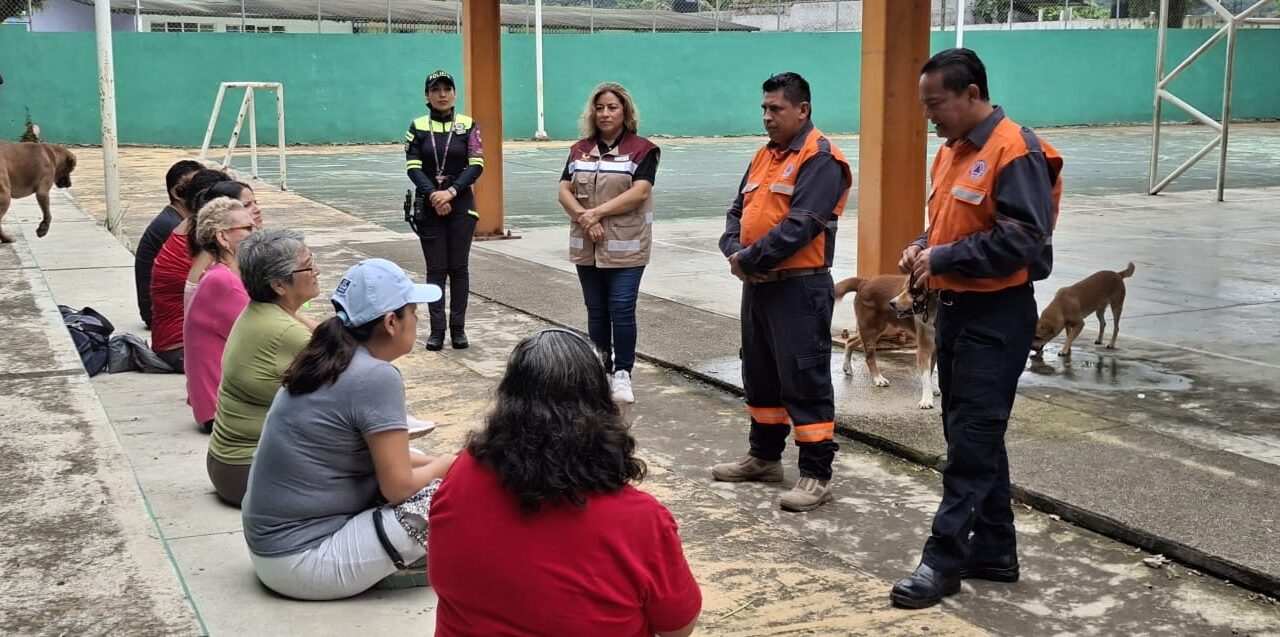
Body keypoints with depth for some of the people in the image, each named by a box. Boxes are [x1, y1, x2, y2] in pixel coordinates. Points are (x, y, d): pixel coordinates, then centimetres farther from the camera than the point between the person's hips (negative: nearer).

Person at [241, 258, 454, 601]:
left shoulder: (329, 363, 6)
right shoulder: (377, 377, -19)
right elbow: (398, 487, -16)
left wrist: (436, 462, 11)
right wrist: (444, 466, 2)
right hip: (302, 562, -9)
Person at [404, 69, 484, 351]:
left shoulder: (468, 125, 2)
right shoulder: (418, 128, 4)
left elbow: (476, 165, -6)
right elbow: (413, 167, -4)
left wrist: (451, 192, -18)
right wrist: (433, 195, -19)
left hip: (461, 205, 0)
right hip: (429, 207, 0)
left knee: (458, 267, 2)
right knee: (436, 270, 2)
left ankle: (458, 329, 8)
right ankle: (437, 330, 6)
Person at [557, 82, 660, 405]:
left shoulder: (641, 149, -2)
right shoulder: (580, 149, 12)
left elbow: (638, 193, -14)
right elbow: (564, 191, 4)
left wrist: (598, 212, -15)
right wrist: (584, 218, -13)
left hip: (626, 247, -4)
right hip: (587, 246, 4)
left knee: (622, 309, -7)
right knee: (596, 310, 10)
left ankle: (622, 374, 3)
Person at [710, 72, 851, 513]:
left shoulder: (820, 159, -13)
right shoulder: (765, 155, 16)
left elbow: (800, 225, -22)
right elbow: (738, 211, 15)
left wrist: (750, 258, -16)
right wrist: (734, 251, -5)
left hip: (799, 289, -9)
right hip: (758, 285, 9)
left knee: (805, 380, -4)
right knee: (760, 375, 18)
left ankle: (816, 474, 3)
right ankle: (764, 456, 32)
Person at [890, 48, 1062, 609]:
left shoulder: (1015, 152, -15)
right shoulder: (952, 151, 13)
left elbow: (1023, 241, -22)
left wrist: (945, 258, -18)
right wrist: (923, 247, 3)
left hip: (996, 317, -9)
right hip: (955, 309, 10)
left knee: (972, 442, -5)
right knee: (972, 436, 14)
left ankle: (944, 559, 1)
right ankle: (994, 551, 24)